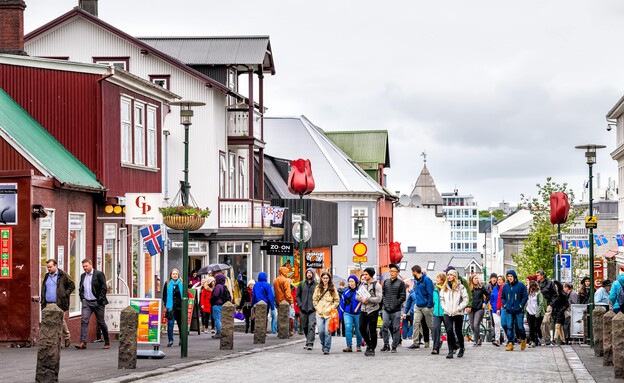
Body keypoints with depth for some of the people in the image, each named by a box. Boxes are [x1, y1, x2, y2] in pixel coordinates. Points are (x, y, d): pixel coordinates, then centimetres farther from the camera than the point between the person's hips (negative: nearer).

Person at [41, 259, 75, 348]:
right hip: (48, 304, 5)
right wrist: (43, 302, 12)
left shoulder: (63, 275, 0)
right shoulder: (47, 276, 16)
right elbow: (43, 289, 23)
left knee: (61, 321, -5)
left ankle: (67, 337, 19)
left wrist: (65, 294, -8)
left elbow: (72, 285, 2)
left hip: (59, 304, -5)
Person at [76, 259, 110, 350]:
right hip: (86, 302, 4)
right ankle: (83, 342, -18)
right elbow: (80, 288, 22)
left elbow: (104, 288, -8)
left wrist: (100, 299, -13)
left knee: (101, 322, 5)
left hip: (97, 302, -4)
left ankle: (107, 342, 19)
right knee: (84, 321, -13)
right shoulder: (83, 276, 12)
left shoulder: (99, 274, -5)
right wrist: (82, 297, 7)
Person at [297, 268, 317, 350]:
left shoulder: (317, 285, 1)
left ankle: (310, 343, -18)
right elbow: (297, 295, 13)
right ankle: (308, 341, 28)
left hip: (313, 309, -4)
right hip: (303, 309, 4)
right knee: (305, 326, 11)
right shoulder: (301, 284, 9)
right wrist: (300, 304, 0)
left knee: (311, 326, -14)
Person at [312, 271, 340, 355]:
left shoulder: (332, 288, 4)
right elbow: (314, 300, 14)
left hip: (329, 313, -2)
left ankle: (326, 349, -2)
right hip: (319, 313, 2)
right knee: (321, 331, -2)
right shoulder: (318, 288, 8)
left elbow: (337, 300, 8)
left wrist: (332, 307, -3)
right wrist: (317, 308, 2)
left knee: (327, 331, -8)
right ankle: (323, 344, 25)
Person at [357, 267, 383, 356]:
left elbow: (378, 299, -14)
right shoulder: (362, 284, 12)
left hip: (373, 310, -6)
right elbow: (357, 296, 12)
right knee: (362, 328, 4)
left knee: (372, 330, -1)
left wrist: (367, 299, -16)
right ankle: (369, 344, 24)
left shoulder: (376, 285, -7)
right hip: (363, 310, 6)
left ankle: (372, 349, 10)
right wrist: (362, 299, -9)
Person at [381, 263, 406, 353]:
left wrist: (395, 305, -10)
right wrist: (385, 303, 0)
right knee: (384, 327, -3)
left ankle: (394, 347, 6)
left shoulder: (401, 283, 0)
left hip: (396, 311, -3)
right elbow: (383, 294, 15)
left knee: (395, 328, 0)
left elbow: (403, 297, -3)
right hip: (386, 309, 3)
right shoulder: (386, 282, 13)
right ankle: (386, 345, 9)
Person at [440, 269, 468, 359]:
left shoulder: (460, 287, -4)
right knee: (449, 331, -12)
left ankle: (461, 348, 31)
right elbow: (441, 299, 19)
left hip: (458, 314, -3)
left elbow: (465, 300, -5)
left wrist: (458, 308, -12)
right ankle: (450, 351, -10)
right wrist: (444, 307, 3)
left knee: (458, 331, 8)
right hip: (447, 313, 3)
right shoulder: (444, 287, 11)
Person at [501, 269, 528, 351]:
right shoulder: (505, 286, 10)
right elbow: (503, 297, 21)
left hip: (519, 311, -3)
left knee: (520, 327, 0)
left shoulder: (521, 285, -1)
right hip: (509, 311, 3)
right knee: (509, 327, -5)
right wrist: (504, 305, 6)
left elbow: (525, 297, 0)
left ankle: (523, 339, 28)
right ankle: (510, 343, -4)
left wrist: (521, 305, -8)